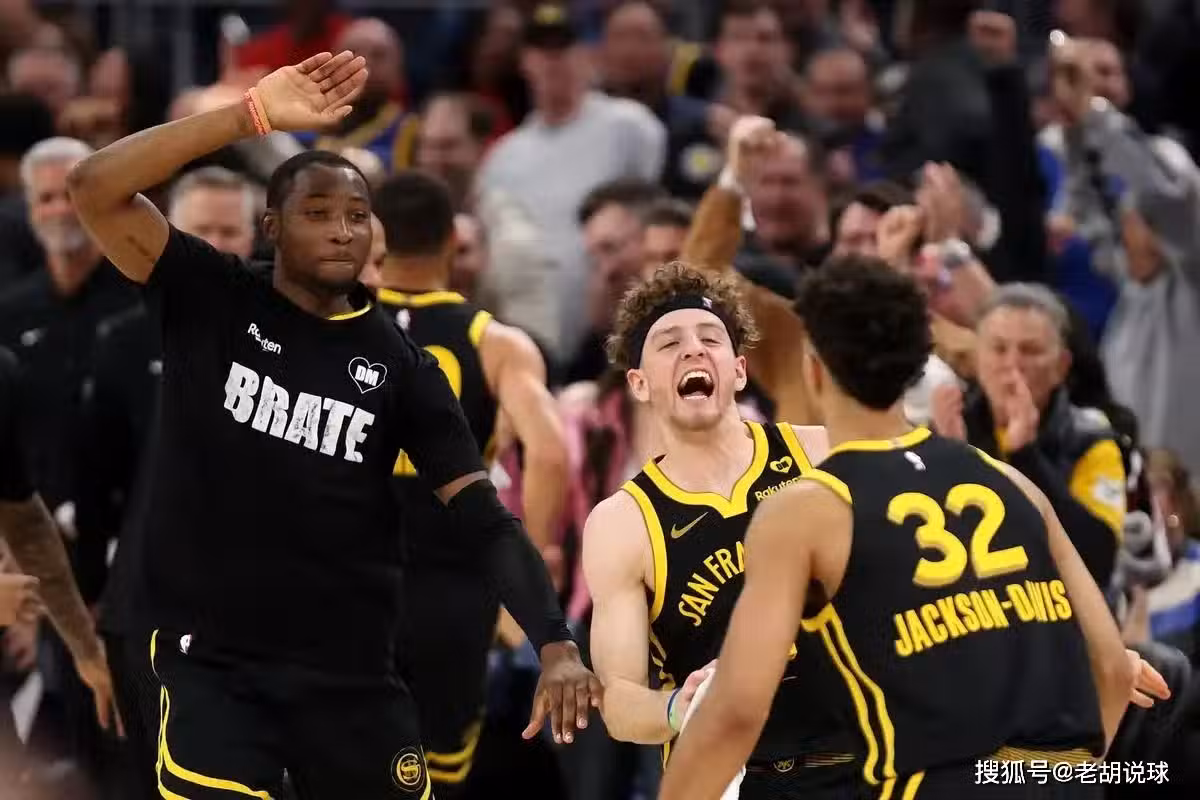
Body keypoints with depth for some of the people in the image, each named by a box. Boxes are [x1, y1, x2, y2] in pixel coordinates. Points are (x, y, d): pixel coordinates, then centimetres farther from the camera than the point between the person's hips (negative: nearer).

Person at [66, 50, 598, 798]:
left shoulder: (399, 362, 4)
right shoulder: (211, 300, 0)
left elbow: (486, 515, -2)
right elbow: (96, 189, -14)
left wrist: (556, 644, -18)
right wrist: (253, 115, -22)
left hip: (351, 674, 3)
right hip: (213, 663, -3)